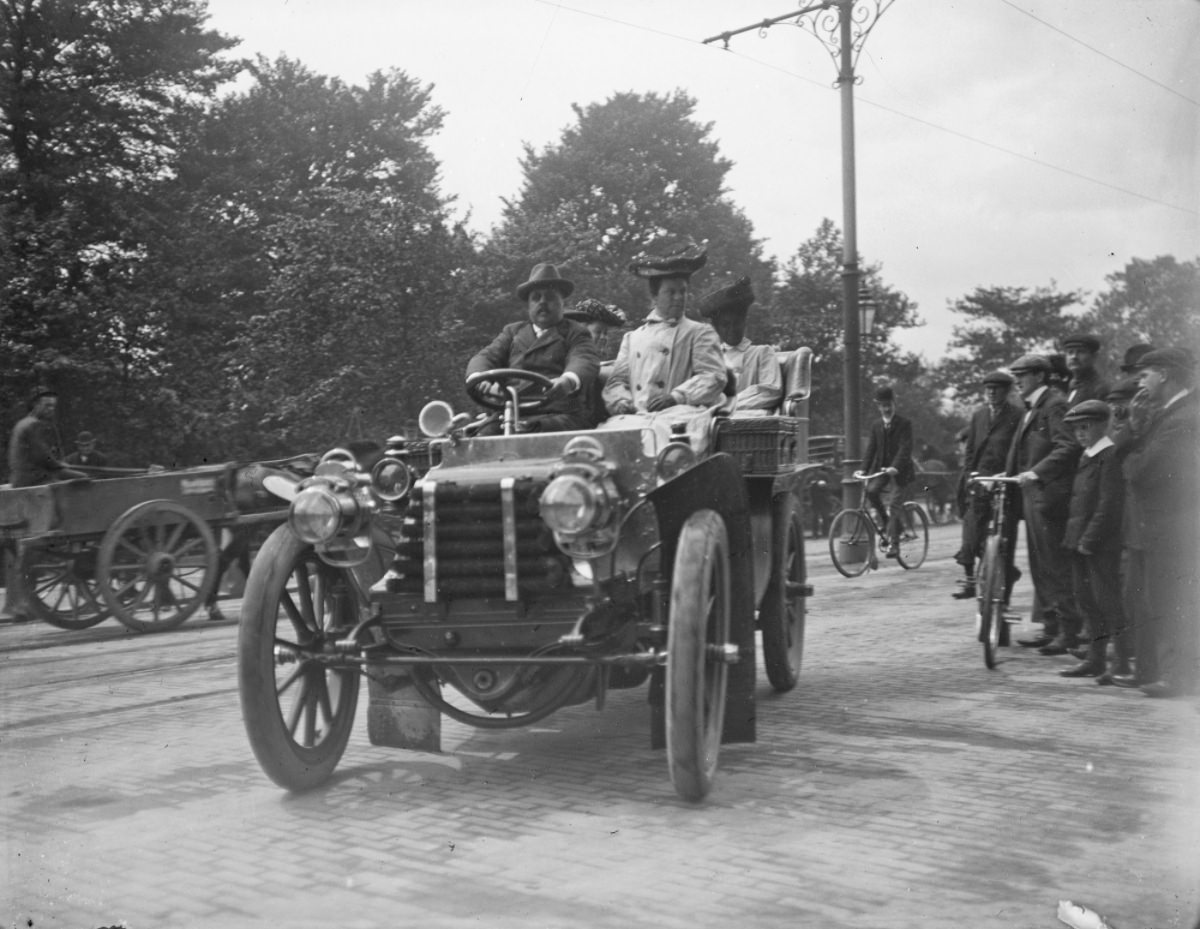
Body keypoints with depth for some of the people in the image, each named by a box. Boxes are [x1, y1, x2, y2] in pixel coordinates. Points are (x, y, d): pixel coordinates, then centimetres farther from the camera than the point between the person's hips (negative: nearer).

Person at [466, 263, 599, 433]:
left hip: (560, 416, -3)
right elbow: (485, 357, 14)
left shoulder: (574, 334, 17)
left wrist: (568, 381, -31)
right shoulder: (512, 332, 28)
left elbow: (584, 361, -5)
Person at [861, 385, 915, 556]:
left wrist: (895, 466, -30)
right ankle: (885, 523, 1)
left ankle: (892, 543, -7)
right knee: (871, 490, -21)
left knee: (894, 506, -11)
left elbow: (905, 448, -15)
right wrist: (864, 469, -7)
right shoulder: (876, 427, 11)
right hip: (881, 468, 4)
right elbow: (870, 449, 7)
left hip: (899, 470, -4)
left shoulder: (904, 424, -4)